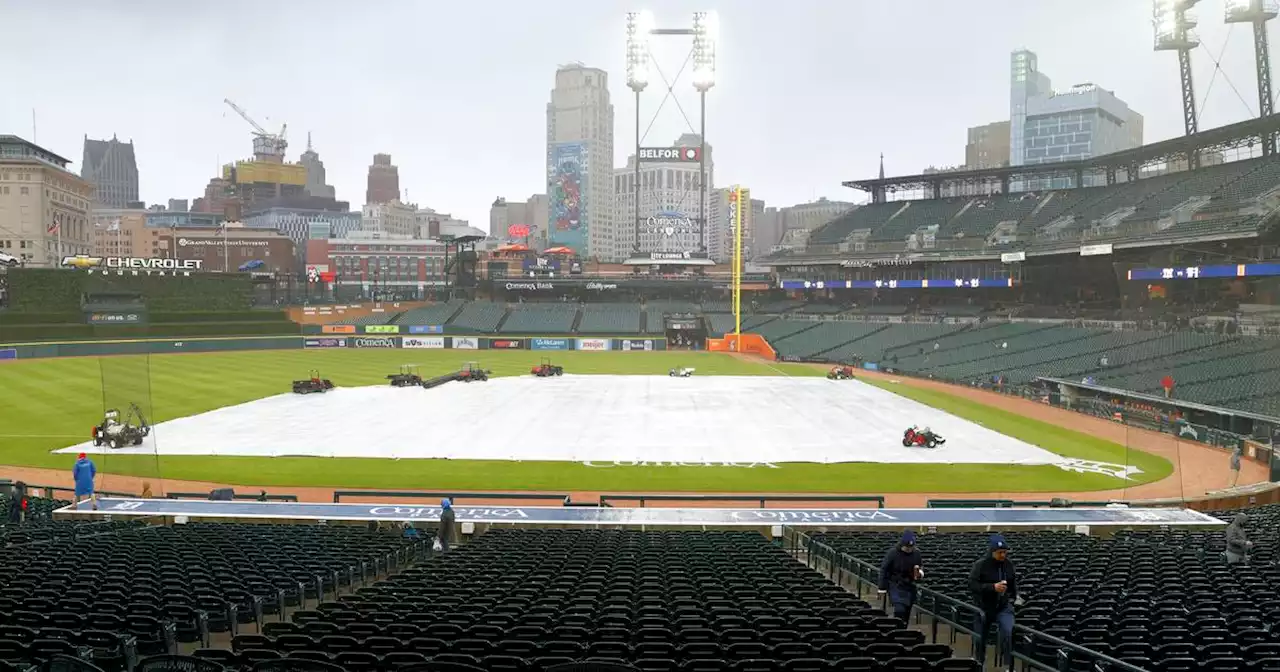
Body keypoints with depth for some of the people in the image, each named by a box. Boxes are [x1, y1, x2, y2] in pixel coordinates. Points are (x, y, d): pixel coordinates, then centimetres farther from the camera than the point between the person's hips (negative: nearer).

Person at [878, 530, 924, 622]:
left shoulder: (916, 553, -1)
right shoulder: (893, 553, -12)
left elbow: (920, 566, 16)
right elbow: (884, 570, -6)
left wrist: (920, 573, -9)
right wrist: (882, 588, -6)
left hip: (910, 586, 4)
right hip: (896, 586, -4)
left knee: (907, 613, 8)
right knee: (899, 610, -19)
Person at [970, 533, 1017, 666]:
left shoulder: (1009, 564, 0)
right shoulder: (980, 565, -15)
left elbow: (1013, 584, 19)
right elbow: (972, 585, -24)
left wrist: (1012, 598, 11)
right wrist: (993, 587, -31)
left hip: (1003, 607, 2)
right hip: (983, 608, -2)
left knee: (1008, 631, -25)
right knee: (979, 639, 10)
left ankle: (1002, 663, -13)